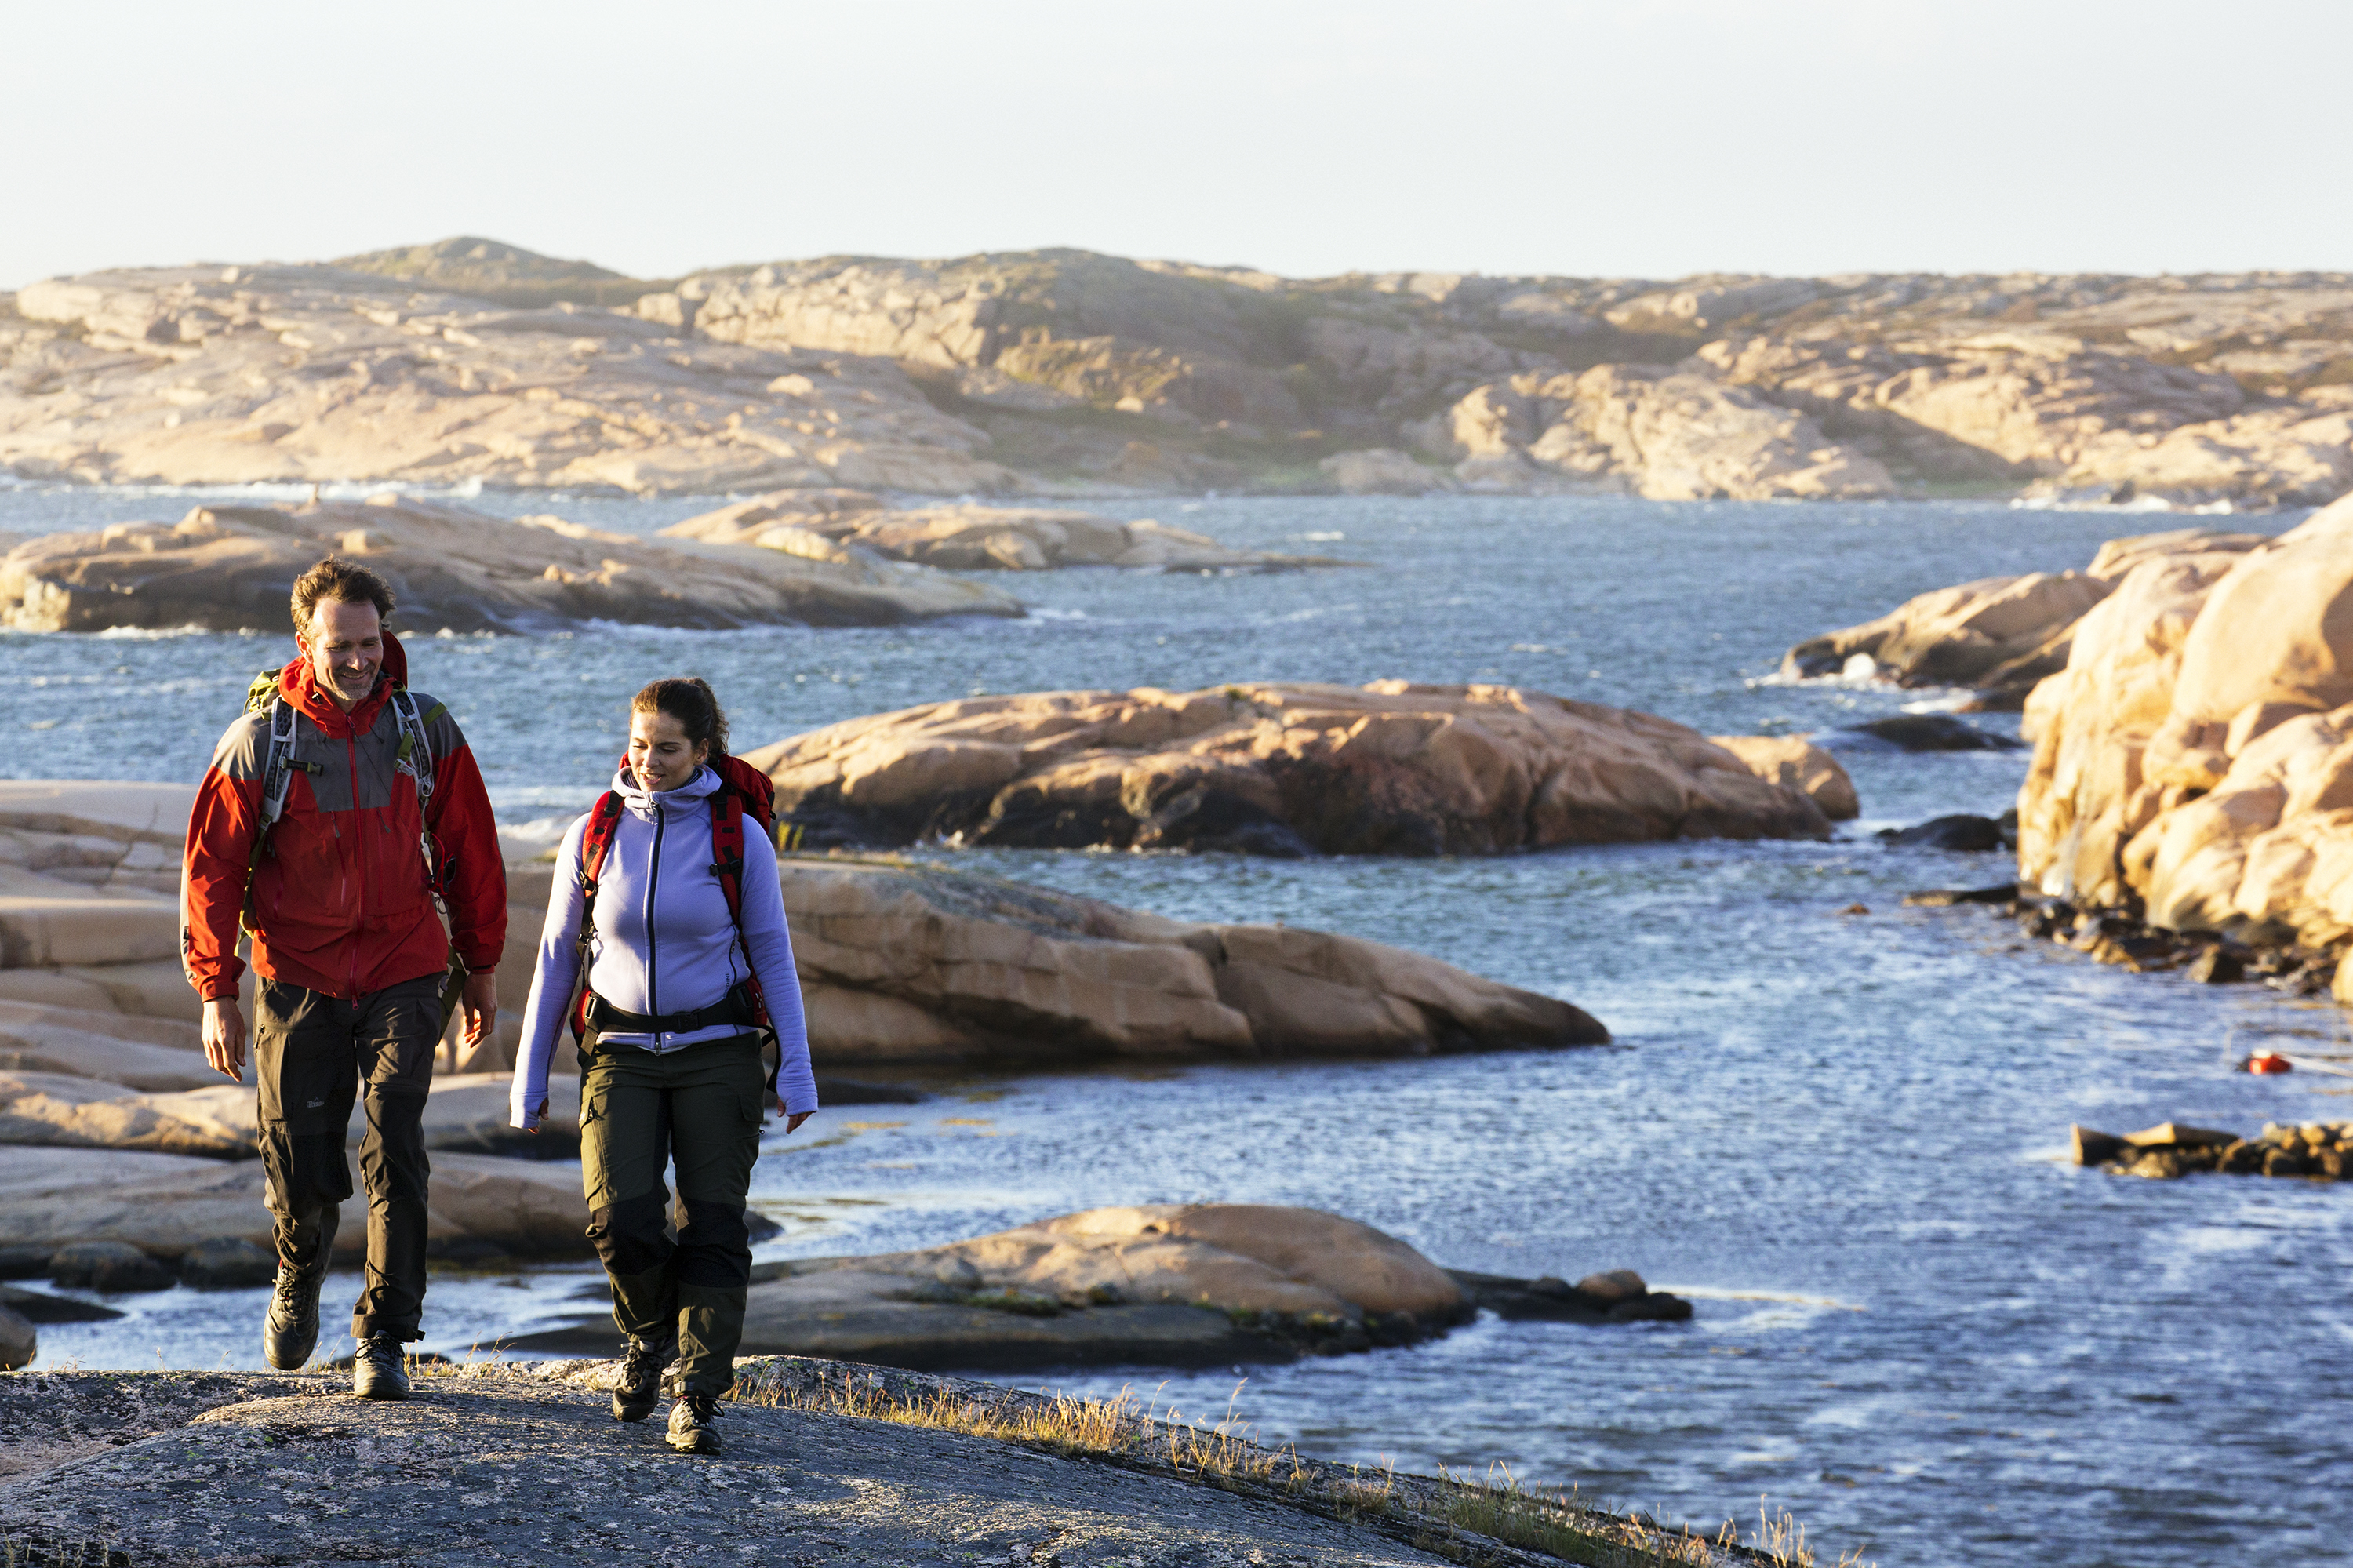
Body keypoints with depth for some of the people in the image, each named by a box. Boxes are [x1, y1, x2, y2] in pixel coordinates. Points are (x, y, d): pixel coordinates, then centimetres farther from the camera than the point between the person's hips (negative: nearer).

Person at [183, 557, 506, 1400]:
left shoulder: (426, 730, -2)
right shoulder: (260, 740, -6)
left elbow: (471, 853, 8)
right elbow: (213, 866, -1)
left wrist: (481, 967, 12)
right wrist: (217, 992, -4)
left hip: (403, 974, 0)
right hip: (297, 976, 0)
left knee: (394, 1154, -11)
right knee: (301, 1164, 2)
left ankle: (384, 1341, -4)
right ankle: (299, 1279, 34)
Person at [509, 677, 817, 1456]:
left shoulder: (739, 837, -4)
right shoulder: (593, 836, 0)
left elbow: (771, 954, 1)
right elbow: (557, 957, 7)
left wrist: (796, 1069, -6)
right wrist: (530, 1076, 8)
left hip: (717, 1052, -1)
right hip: (621, 1056, 1)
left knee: (712, 1224, -8)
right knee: (621, 1218, -15)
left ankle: (697, 1400, -6)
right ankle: (648, 1332, 15)